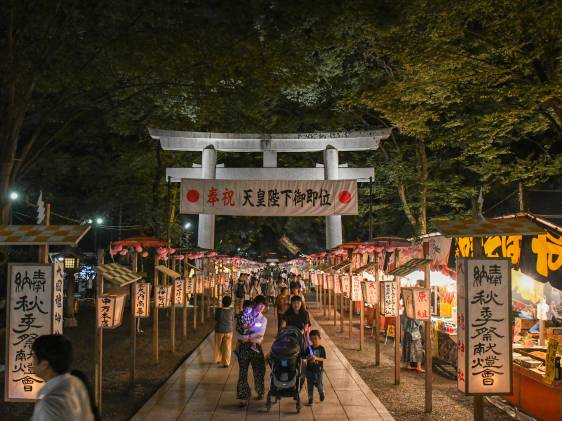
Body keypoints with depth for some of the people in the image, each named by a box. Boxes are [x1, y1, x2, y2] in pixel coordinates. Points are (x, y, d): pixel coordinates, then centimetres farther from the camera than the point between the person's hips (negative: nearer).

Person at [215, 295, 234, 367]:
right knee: (227, 348, 9)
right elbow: (232, 320, 5)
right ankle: (226, 363, 10)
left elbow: (216, 320, -5)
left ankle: (218, 360, 30)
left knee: (218, 346, 18)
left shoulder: (218, 310, -16)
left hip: (219, 331, -1)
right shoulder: (231, 311, -10)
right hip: (228, 331, 1)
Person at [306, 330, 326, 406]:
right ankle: (310, 398, 19)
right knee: (310, 385, 7)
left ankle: (321, 392, 37)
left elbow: (323, 358, -11)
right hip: (309, 369, 2)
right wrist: (309, 358, -24)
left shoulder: (321, 348, -7)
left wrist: (316, 358, -28)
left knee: (319, 384, 6)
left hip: (318, 370, -2)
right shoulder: (309, 348, 0)